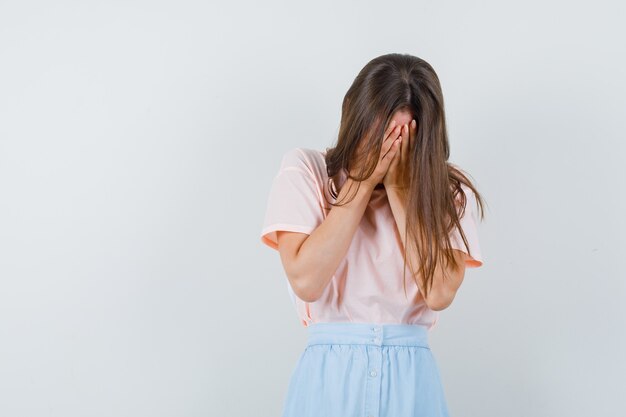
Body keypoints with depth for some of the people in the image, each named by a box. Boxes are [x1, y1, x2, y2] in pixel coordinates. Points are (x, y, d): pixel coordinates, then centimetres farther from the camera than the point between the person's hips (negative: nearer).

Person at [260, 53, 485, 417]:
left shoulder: (450, 192, 0)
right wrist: (363, 181, -12)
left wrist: (399, 187, -12)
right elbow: (306, 281, -15)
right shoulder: (305, 171, -3)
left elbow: (440, 292, -14)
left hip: (412, 377, 1)